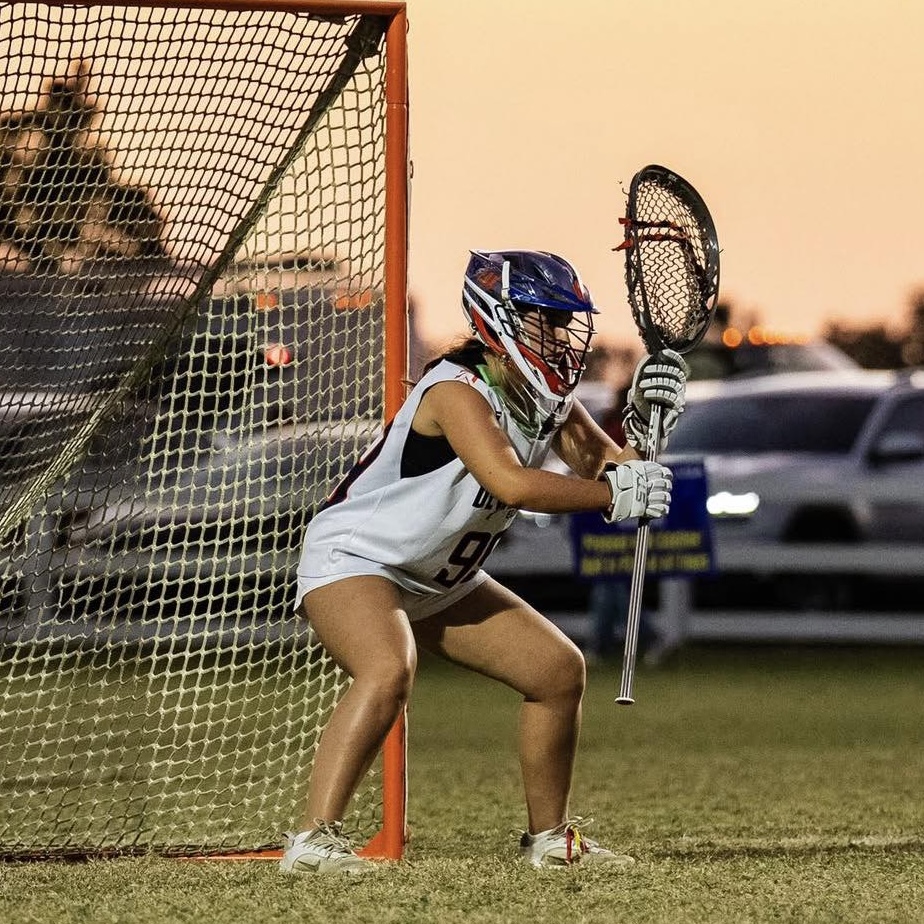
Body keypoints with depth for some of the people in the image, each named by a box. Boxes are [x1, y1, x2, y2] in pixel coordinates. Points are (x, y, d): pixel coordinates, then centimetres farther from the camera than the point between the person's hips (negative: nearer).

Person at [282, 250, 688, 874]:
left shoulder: (550, 399, -1)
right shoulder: (459, 389, -27)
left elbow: (606, 466, 1)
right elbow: (512, 483, -41)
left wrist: (646, 418, -18)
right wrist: (613, 495, -38)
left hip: (442, 583, 9)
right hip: (353, 559, -9)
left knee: (562, 671, 7)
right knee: (389, 672, -37)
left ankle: (550, 838, 22)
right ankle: (314, 840, -36)